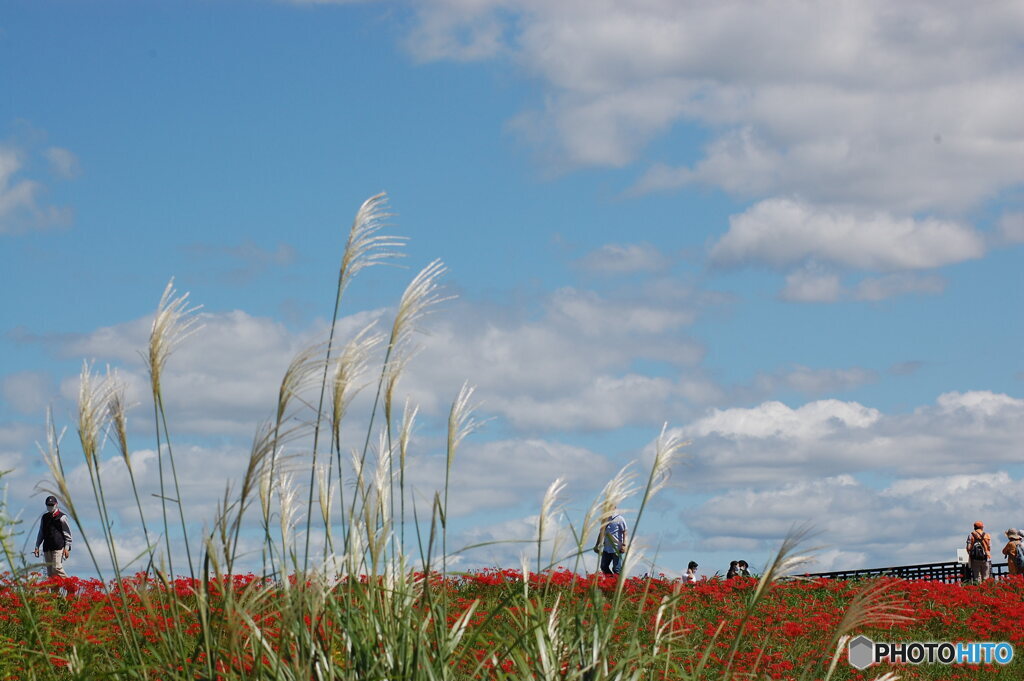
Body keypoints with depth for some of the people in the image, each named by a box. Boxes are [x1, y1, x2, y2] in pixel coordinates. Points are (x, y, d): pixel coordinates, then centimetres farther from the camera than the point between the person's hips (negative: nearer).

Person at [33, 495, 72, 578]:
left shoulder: (61, 517, 0)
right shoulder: (44, 517, 15)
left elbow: (67, 534, 0)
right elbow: (41, 533, 23)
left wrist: (67, 548, -7)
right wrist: (37, 547, 16)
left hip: (58, 547, -6)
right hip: (47, 548, 6)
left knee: (56, 568, -18)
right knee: (49, 570, 2)